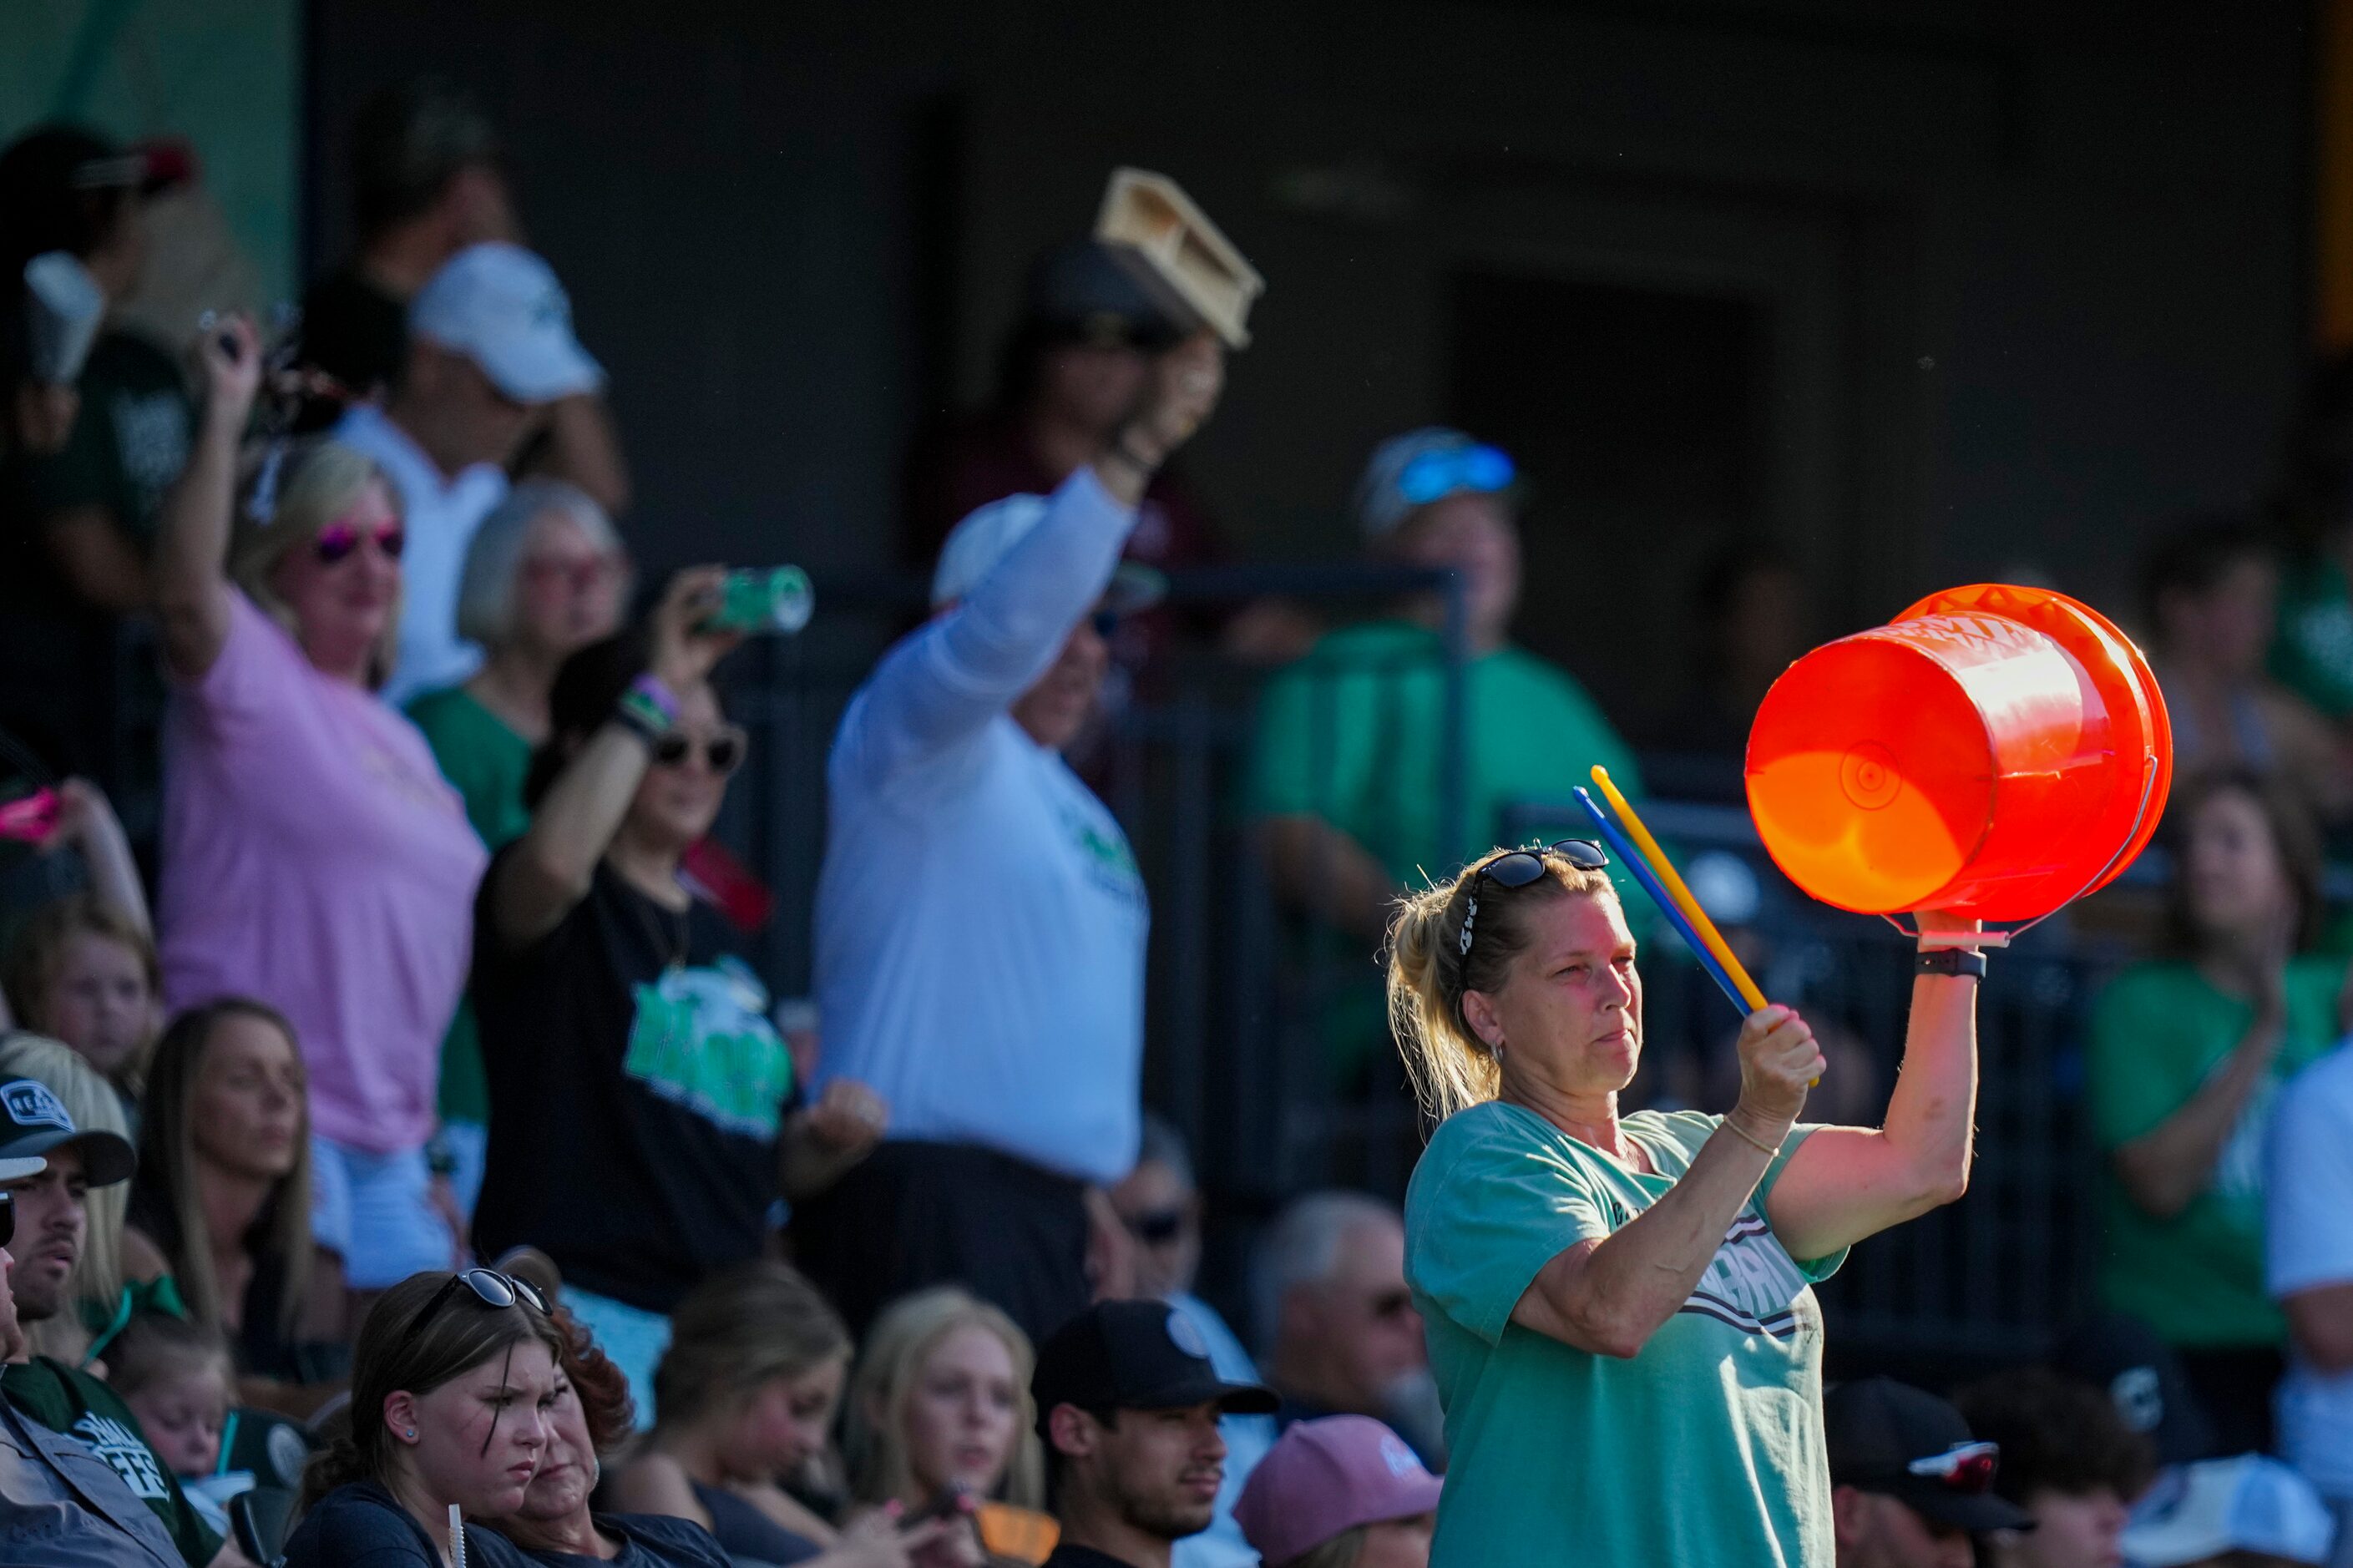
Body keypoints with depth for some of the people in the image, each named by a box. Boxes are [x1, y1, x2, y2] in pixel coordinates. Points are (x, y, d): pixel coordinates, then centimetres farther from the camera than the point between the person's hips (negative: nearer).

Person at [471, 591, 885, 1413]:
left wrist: (830, 1142, 4)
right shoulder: (567, 911, 1)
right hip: (586, 1300, -7)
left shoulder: (718, 938, 23)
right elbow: (556, 857, -27)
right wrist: (656, 690, -21)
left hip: (725, 1310, 7)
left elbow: (773, 1165, 29)